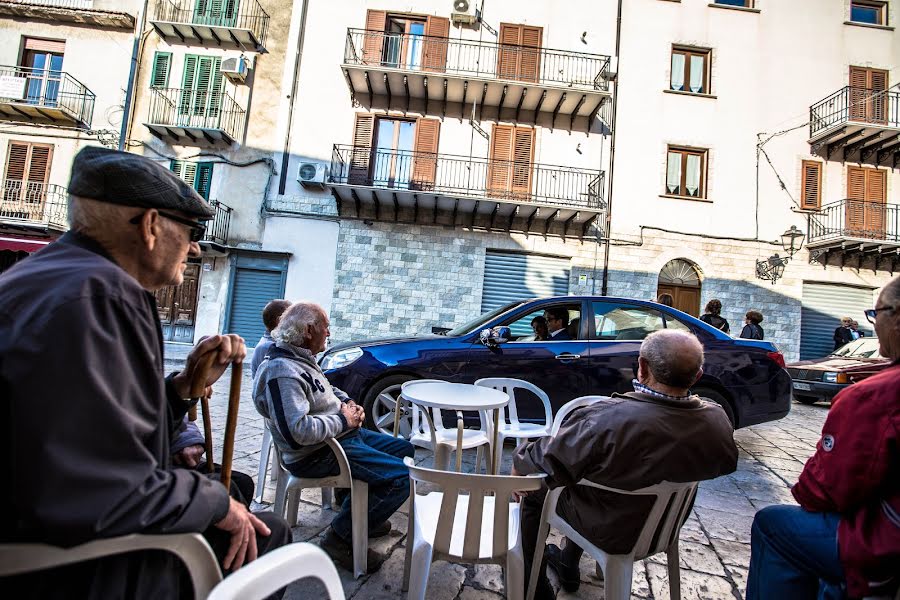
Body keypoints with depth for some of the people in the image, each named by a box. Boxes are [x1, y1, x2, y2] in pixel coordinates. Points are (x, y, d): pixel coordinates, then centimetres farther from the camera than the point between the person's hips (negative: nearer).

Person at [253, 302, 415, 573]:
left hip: (341, 435, 11)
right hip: (317, 454, -11)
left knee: (404, 449, 17)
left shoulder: (302, 360, 9)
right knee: (402, 476, -19)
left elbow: (330, 391, 24)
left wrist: (347, 403, 2)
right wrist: (343, 421, -20)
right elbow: (298, 431, -34)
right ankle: (341, 537, -4)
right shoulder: (282, 372, -24)